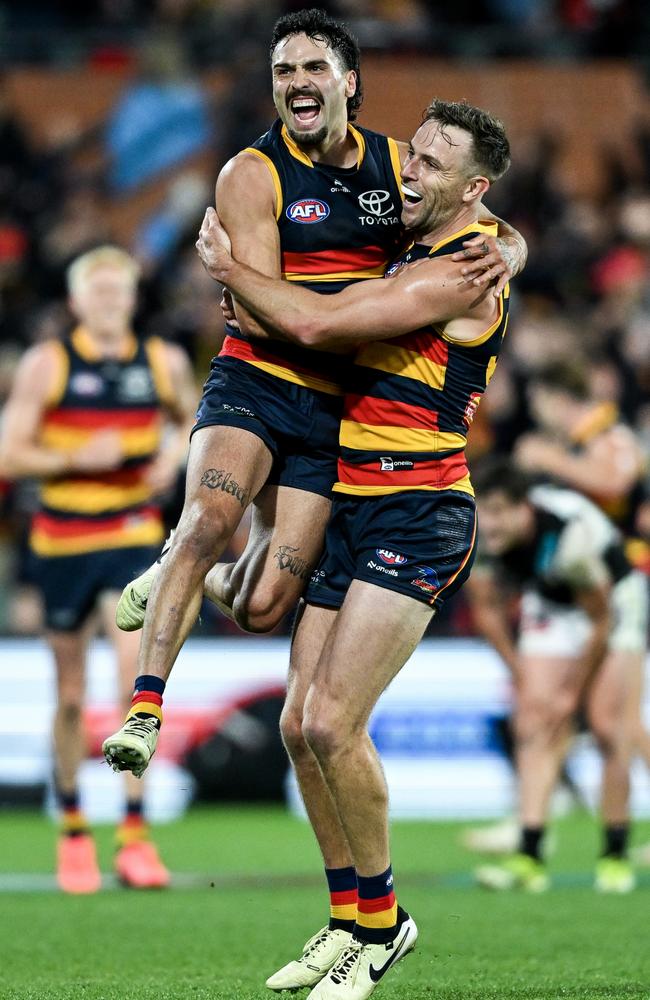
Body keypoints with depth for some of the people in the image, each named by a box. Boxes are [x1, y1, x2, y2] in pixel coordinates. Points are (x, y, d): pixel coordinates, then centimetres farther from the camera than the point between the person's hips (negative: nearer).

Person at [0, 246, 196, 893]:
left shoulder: (163, 363, 4)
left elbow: (191, 417, 23)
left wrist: (177, 454, 2)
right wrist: (77, 458, -20)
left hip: (134, 540, 1)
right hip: (63, 542, -1)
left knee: (136, 672, -16)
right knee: (71, 694, 7)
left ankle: (134, 836, -14)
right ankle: (72, 830, 24)